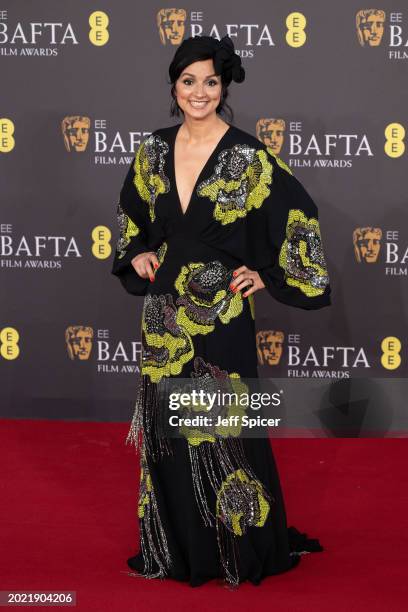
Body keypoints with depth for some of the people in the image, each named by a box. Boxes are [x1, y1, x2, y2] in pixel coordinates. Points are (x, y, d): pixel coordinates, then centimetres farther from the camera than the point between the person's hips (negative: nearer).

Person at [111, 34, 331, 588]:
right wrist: (136, 255, 4)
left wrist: (269, 273, -7)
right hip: (163, 315, 5)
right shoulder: (154, 150, 4)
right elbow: (131, 212, 19)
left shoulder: (247, 155, -10)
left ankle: (242, 548, 18)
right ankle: (178, 544, 25)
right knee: (167, 430, 11)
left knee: (225, 430, 2)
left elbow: (299, 214, -5)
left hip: (220, 315, -4)